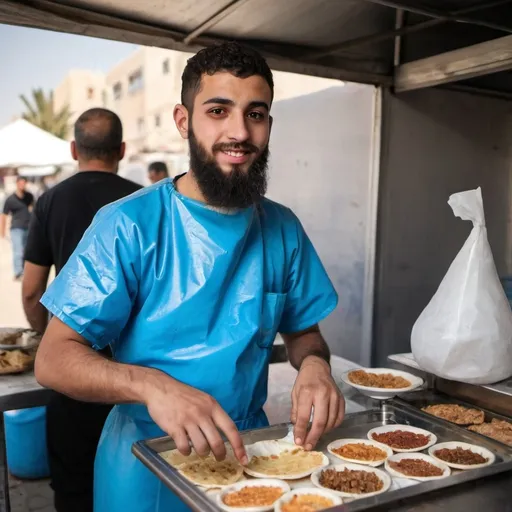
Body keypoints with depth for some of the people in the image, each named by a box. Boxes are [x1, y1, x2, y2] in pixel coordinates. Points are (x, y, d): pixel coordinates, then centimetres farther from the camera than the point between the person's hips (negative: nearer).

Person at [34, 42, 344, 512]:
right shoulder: (129, 226, -18)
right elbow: (53, 359, -19)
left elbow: (303, 330, 4)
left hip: (248, 454, 4)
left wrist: (314, 363, -18)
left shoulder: (283, 229, -6)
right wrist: (150, 384, -36)